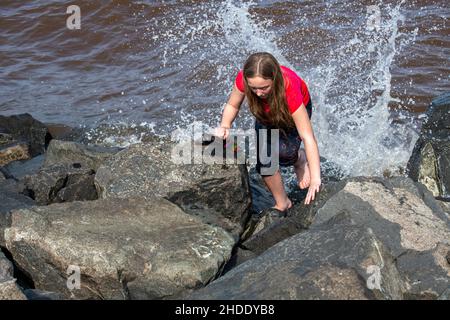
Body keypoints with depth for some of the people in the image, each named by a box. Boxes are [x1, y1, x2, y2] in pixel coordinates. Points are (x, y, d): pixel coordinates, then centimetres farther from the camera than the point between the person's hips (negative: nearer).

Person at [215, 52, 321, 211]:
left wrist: (315, 179, -47)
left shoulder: (290, 89, -44)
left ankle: (300, 158, 9)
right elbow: (232, 105, -14)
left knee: (283, 151, -29)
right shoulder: (243, 79, -36)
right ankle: (282, 204, 11)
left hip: (297, 110, -3)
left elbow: (308, 137, -42)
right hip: (266, 113, 3)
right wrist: (225, 126, -36)